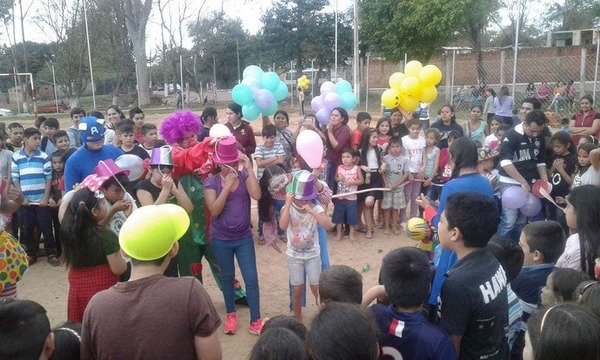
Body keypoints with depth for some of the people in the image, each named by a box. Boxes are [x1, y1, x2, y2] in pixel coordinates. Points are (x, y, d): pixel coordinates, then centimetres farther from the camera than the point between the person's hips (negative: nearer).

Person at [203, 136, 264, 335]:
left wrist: (249, 167, -22)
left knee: (251, 279, 2)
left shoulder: (244, 176, -5)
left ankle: (255, 321, 13)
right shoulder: (211, 182, -9)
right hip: (221, 240, 0)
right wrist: (227, 185, -23)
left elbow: (256, 195, -23)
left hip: (244, 238, 1)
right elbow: (214, 211, -19)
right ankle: (231, 315, 35)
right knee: (228, 278, 16)